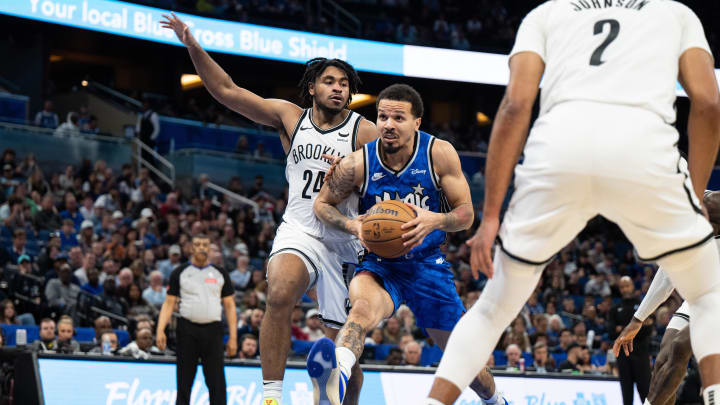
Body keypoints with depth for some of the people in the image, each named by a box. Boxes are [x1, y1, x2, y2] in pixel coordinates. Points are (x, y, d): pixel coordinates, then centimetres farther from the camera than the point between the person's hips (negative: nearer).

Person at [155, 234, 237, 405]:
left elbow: (229, 306, 10)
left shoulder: (220, 274, 11)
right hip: (187, 330, 0)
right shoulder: (180, 273, 8)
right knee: (184, 383, 4)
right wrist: (160, 330, -8)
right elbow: (169, 303, 5)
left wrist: (233, 337, 2)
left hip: (213, 329, 0)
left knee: (217, 383, -5)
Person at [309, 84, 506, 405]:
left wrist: (435, 220, -28)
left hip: (427, 264, 2)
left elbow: (466, 214, -6)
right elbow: (322, 204, 4)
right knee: (363, 307, -38)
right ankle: (337, 377, -68)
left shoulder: (440, 154, -10)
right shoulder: (358, 164, -12)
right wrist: (353, 226, -17)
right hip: (379, 266, -2)